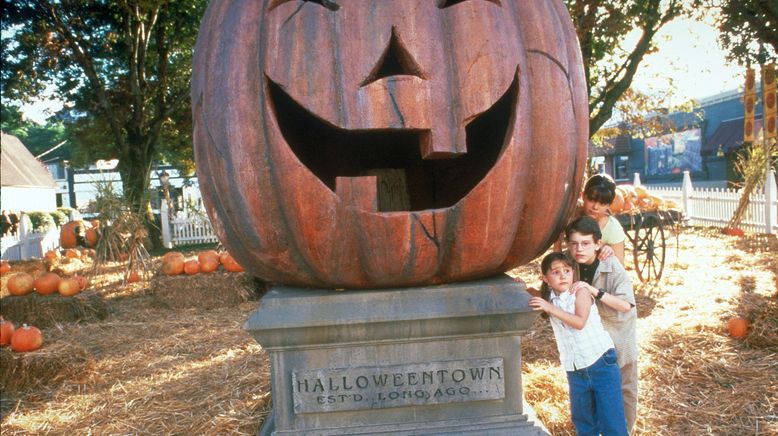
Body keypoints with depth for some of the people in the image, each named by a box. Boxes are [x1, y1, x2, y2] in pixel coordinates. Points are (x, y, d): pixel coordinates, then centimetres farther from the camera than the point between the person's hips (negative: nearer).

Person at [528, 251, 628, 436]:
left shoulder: (580, 291, -11)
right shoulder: (548, 298, 5)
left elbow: (579, 322, -25)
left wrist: (550, 308, -32)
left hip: (601, 363, -5)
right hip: (575, 371, 5)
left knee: (612, 421, -2)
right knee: (583, 421, 17)